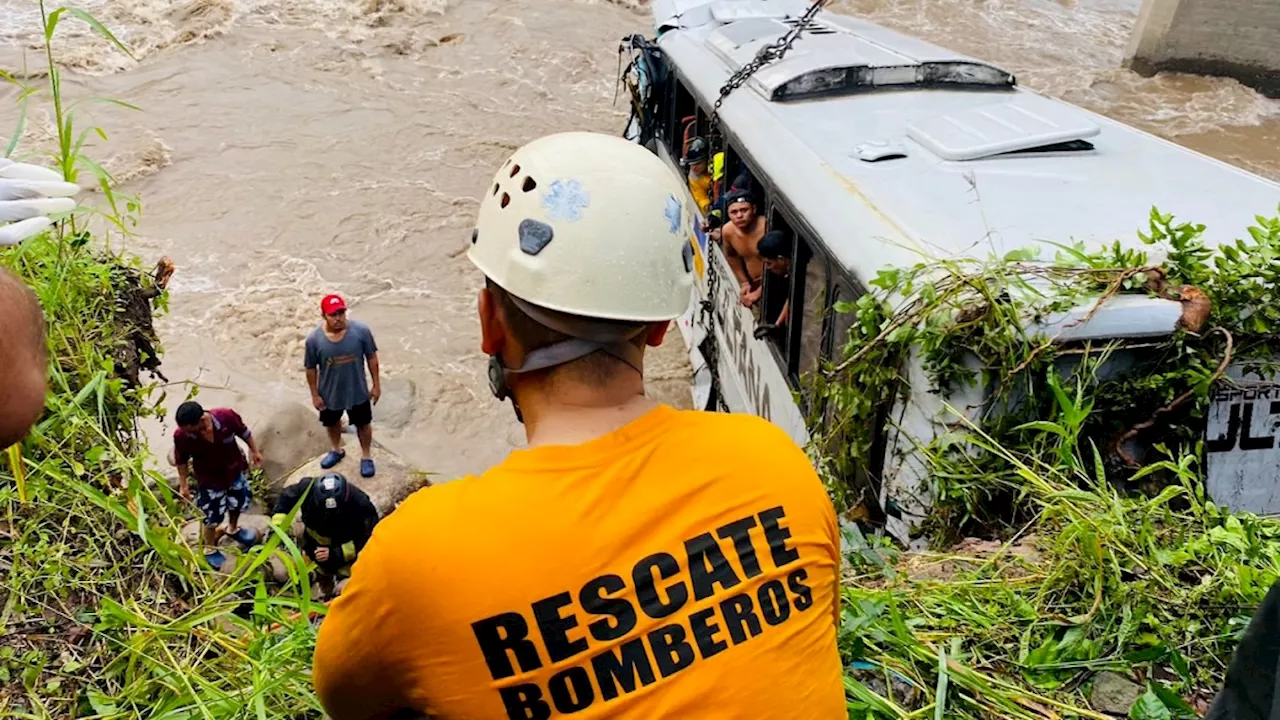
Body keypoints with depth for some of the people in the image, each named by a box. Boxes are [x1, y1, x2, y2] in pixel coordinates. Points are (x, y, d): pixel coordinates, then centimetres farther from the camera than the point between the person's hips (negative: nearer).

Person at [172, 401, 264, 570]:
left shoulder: (227, 416, -33)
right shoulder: (181, 435, -32)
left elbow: (243, 432, -11)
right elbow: (181, 461, -12)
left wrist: (255, 451, 1)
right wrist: (183, 484, -3)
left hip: (234, 469, 2)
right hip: (209, 479, -2)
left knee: (238, 502, 26)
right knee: (211, 516, 11)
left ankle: (233, 529, 58)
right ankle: (210, 549, 40)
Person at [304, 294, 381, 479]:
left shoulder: (361, 330, -24)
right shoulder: (314, 339, -23)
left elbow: (371, 357, -9)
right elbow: (311, 368, -8)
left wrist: (376, 384, -3)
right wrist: (315, 394, -2)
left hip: (357, 391, -1)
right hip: (330, 393, 1)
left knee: (363, 424, 20)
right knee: (332, 423, 27)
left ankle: (366, 456, 46)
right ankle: (337, 450, 56)